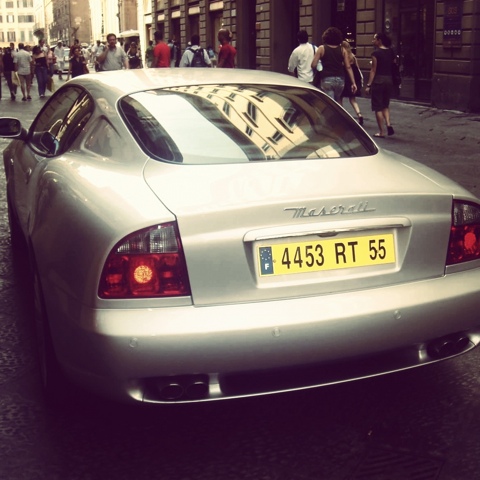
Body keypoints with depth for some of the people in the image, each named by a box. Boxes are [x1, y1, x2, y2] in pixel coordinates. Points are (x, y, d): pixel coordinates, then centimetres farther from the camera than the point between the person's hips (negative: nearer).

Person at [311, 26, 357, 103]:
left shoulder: (321, 48, 1)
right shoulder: (342, 49, 6)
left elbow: (313, 65, -4)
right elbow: (348, 67, 2)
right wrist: (353, 83, 3)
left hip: (327, 79, -3)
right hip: (340, 79, 3)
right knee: (337, 103, 22)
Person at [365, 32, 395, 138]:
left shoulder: (376, 53, -10)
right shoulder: (391, 52, 8)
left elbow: (373, 70, -12)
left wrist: (368, 85, -9)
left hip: (378, 81, -6)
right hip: (389, 80, 6)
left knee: (378, 107, 3)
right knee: (385, 105, 20)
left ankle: (381, 132, 4)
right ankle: (388, 124, -1)